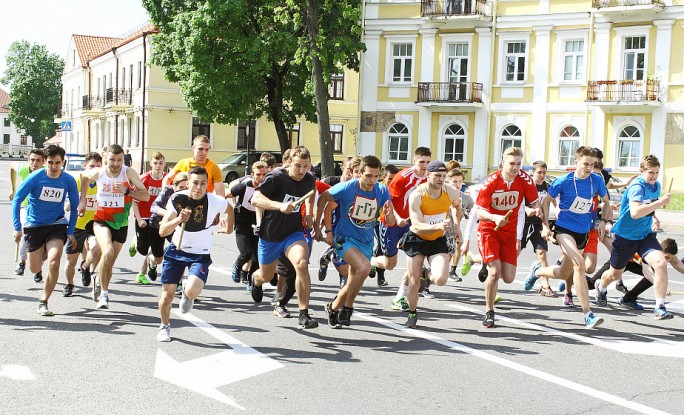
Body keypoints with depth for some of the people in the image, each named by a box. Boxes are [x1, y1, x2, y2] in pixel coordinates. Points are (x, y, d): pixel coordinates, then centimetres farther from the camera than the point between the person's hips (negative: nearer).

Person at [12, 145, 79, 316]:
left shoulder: (69, 180, -8)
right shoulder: (35, 177, -13)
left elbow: (75, 206, 4)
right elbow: (17, 200, -6)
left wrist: (70, 232, 1)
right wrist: (17, 227, -11)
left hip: (57, 225, 0)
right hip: (34, 225, 0)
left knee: (53, 262, -21)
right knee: (35, 269, 7)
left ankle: (43, 302, -5)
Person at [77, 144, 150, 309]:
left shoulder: (129, 173, -14)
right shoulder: (97, 173, -7)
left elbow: (146, 196, -19)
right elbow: (84, 177, 18)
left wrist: (126, 191, -32)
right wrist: (82, 201, 16)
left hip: (120, 224, 1)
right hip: (101, 220, -1)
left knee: (110, 262, 12)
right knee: (108, 252, -27)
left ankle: (99, 285, 42)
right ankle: (104, 292, -12)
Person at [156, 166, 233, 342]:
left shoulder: (215, 201, -17)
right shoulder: (177, 199, -14)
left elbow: (229, 209, 9)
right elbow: (162, 231, -18)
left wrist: (229, 227, 23)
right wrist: (178, 219, -34)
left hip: (200, 254, -1)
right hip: (177, 250, 2)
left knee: (193, 291, -25)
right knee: (167, 294, 1)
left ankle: (187, 293, 16)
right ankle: (164, 326, 32)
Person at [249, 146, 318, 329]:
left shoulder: (310, 180, -7)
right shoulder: (276, 178, -21)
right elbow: (255, 199, -35)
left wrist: (309, 214, 10)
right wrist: (280, 205, -49)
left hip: (293, 233, 1)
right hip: (269, 235, -1)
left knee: (302, 264, -29)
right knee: (266, 277, 19)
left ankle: (304, 315, -24)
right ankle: (255, 279, 60)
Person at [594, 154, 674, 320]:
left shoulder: (656, 185, 4)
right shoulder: (637, 187, -22)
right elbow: (635, 212, -39)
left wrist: (653, 218, 12)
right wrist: (660, 202, -39)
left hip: (646, 235, 5)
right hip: (625, 236, -5)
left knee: (661, 263, -22)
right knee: (615, 274, 14)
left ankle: (660, 308, -17)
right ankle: (601, 287, 50)